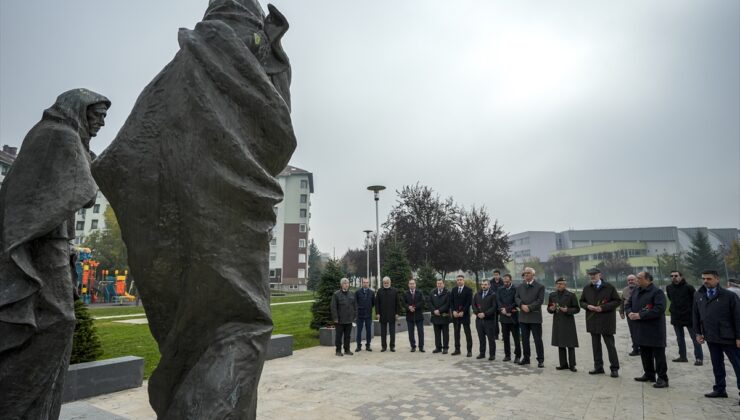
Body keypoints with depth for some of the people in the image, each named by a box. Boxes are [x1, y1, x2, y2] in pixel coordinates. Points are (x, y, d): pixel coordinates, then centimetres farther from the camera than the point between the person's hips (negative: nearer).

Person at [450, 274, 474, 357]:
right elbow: (451, 301, 9)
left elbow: (469, 302, -8)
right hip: (455, 314, 4)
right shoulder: (454, 290, 11)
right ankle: (457, 349, 14)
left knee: (467, 333, -1)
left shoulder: (468, 290, -3)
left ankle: (469, 351, 3)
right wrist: (454, 311, -5)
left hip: (465, 314, -4)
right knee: (456, 332, 7)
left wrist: (462, 312, -13)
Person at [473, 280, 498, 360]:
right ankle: (482, 353, 17)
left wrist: (485, 314, -15)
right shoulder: (477, 295, 13)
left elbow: (494, 307, -11)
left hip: (489, 320, -4)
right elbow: (474, 305, 12)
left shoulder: (493, 295, -4)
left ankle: (492, 354, 8)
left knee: (491, 338, 0)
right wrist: (477, 313, -5)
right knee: (481, 338, 9)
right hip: (479, 319, 5)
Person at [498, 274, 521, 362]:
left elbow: (516, 302, -12)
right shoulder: (500, 290, 8)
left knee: (516, 338, 1)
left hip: (513, 317, -4)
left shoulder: (516, 289, -6)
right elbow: (498, 301, 1)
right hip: (504, 317, 4)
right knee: (505, 337, 10)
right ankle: (507, 355, 19)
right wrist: (504, 310, -12)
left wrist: (507, 309, -14)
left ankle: (517, 356, 9)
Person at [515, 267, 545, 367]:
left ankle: (540, 360, 7)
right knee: (524, 339, 10)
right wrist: (522, 305, -13)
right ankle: (526, 358, 21)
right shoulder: (520, 287, 13)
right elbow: (516, 298, 5)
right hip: (523, 317, 4)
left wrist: (529, 307, -16)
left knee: (538, 339, -1)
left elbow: (540, 300, -9)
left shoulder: (540, 287, -1)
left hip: (535, 317, -4)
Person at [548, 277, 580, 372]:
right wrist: (551, 309, -7)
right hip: (557, 322, 4)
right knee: (560, 344, 8)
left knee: (570, 345, -1)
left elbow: (577, 309, -2)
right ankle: (563, 364, 17)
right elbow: (548, 308, 15)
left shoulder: (571, 295, -4)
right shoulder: (552, 295, 8)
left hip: (568, 322, -4)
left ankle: (572, 365, 8)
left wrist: (567, 310, -19)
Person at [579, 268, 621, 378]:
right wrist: (587, 306, -8)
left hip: (606, 321, -4)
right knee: (595, 345, 11)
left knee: (610, 345, 1)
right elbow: (582, 301, 15)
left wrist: (603, 307, -15)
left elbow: (617, 301, -5)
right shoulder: (587, 288, 8)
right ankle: (598, 367, 20)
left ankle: (614, 368, 10)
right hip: (592, 320, 4)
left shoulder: (609, 287, -5)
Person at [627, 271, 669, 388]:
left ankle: (662, 378, 5)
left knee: (658, 354, -2)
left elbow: (659, 309, -23)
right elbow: (628, 305, 19)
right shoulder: (636, 292, 14)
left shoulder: (657, 292, -12)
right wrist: (630, 313, -4)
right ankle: (649, 374, 28)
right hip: (641, 329, 8)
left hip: (655, 329, -8)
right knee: (645, 354, 16)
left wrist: (640, 315, -23)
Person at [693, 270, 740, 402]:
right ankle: (720, 389, 26)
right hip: (711, 338, 5)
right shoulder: (698, 295, 5)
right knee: (717, 365, 15)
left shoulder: (729, 296, -10)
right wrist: (698, 332, 9)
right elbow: (696, 315, 12)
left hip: (728, 338, -5)